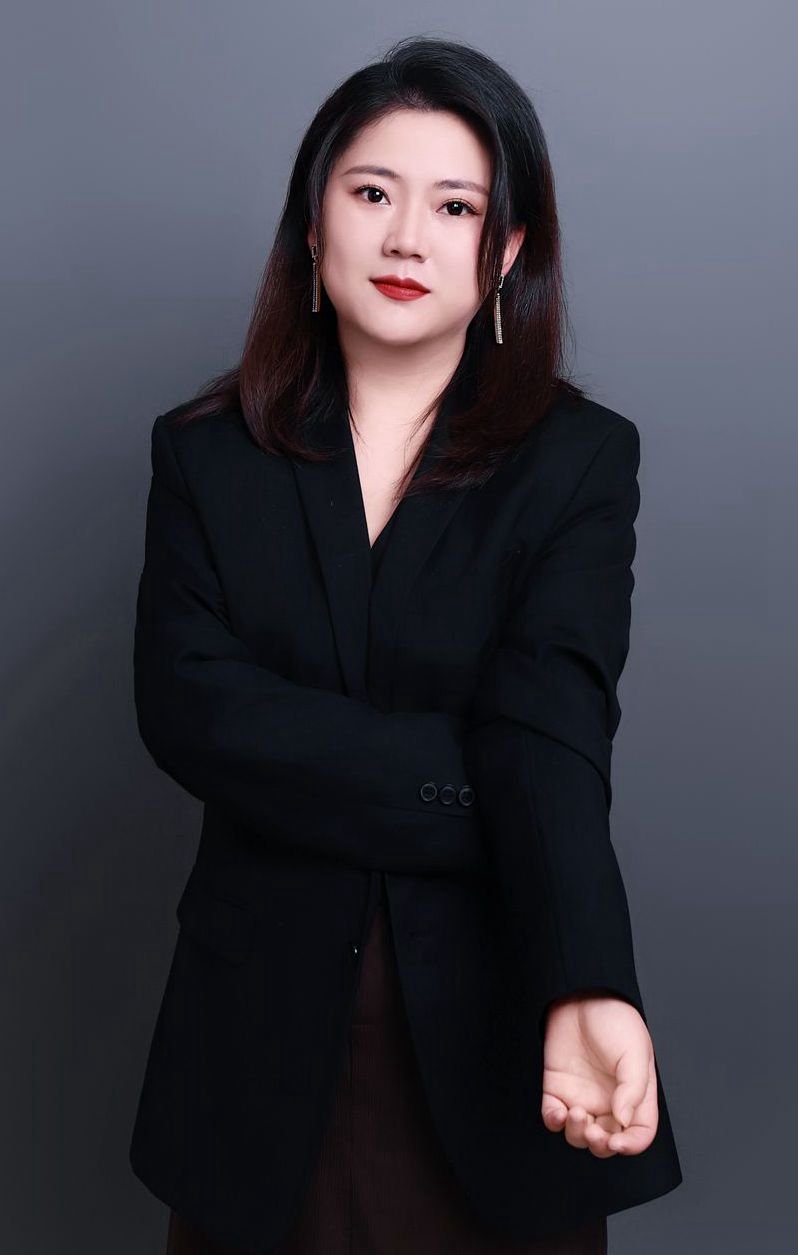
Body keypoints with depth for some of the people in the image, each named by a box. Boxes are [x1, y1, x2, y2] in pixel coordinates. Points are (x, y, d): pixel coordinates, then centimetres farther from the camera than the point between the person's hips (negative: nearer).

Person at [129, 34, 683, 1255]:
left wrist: (589, 992, -33)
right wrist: (457, 782, -19)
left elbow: (553, 729, -17)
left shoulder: (581, 458, -4)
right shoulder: (207, 453, 1)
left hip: (492, 1018, -1)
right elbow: (185, 706, -11)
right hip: (268, 1023, 1)